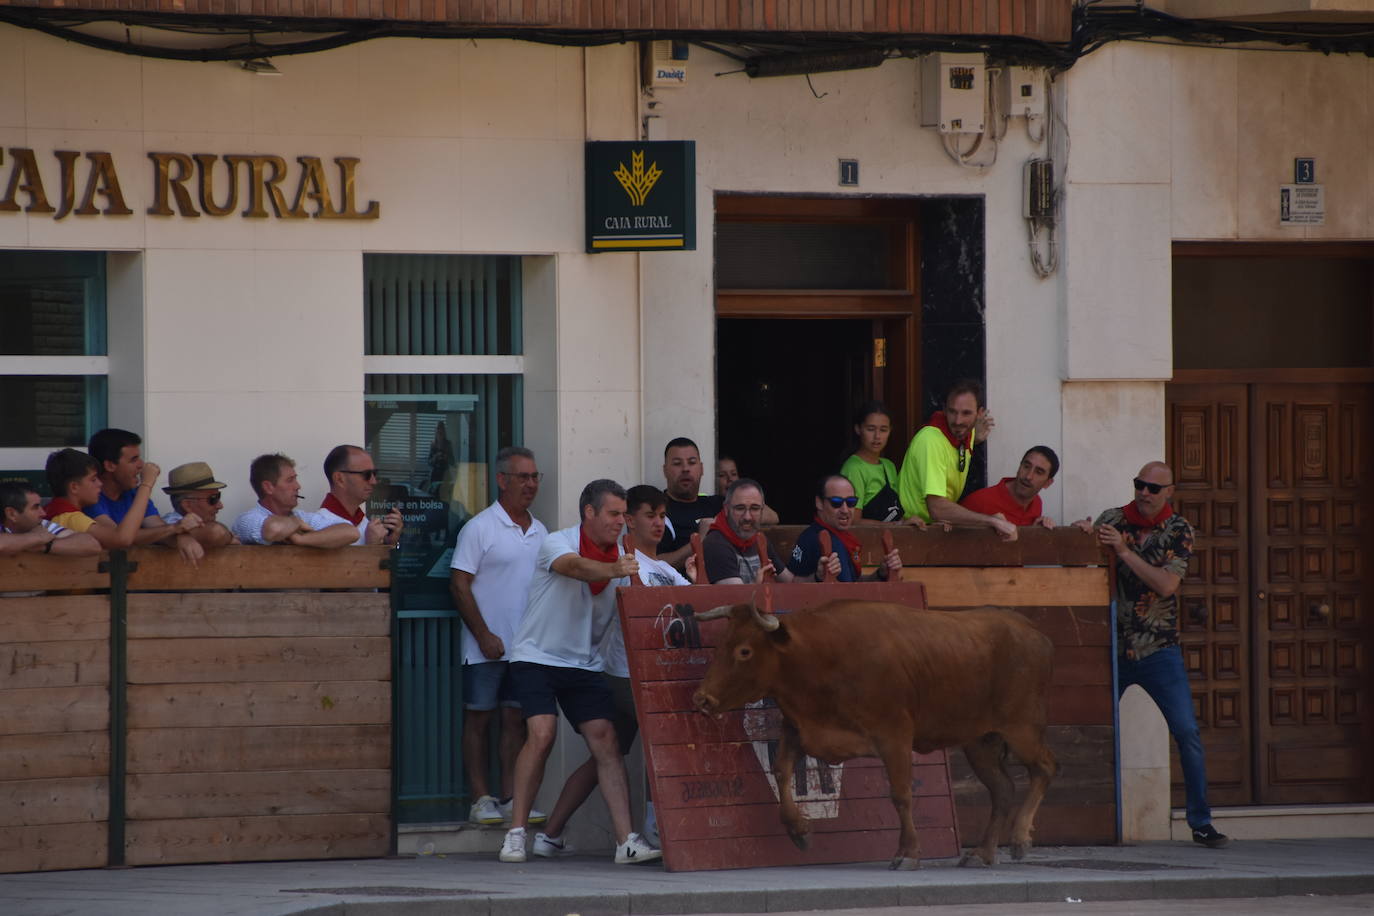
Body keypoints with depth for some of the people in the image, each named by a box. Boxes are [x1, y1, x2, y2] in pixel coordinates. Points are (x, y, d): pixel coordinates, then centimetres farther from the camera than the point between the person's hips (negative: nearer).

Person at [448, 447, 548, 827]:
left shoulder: (540, 532, 13)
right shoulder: (480, 528, -6)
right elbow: (459, 585, -8)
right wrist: (484, 636, -13)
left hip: (528, 648, 5)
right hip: (487, 648, -5)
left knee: (516, 720, 5)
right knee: (479, 718, -1)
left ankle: (510, 798, 8)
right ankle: (482, 799, 1)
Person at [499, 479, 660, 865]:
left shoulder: (620, 558, 7)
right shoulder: (557, 543, -11)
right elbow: (574, 566, -35)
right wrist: (611, 571, -55)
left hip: (584, 663, 5)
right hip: (537, 656, -5)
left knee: (605, 739, -8)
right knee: (542, 732, -21)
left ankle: (626, 840, -13)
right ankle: (516, 832, -11)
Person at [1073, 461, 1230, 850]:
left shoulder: (1178, 530, -2)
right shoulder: (1111, 520, 4)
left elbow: (1167, 584, -15)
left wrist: (1124, 551, -20)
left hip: (1159, 650, -1)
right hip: (1113, 648, 1)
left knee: (1187, 733, -7)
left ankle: (1201, 822, 2)